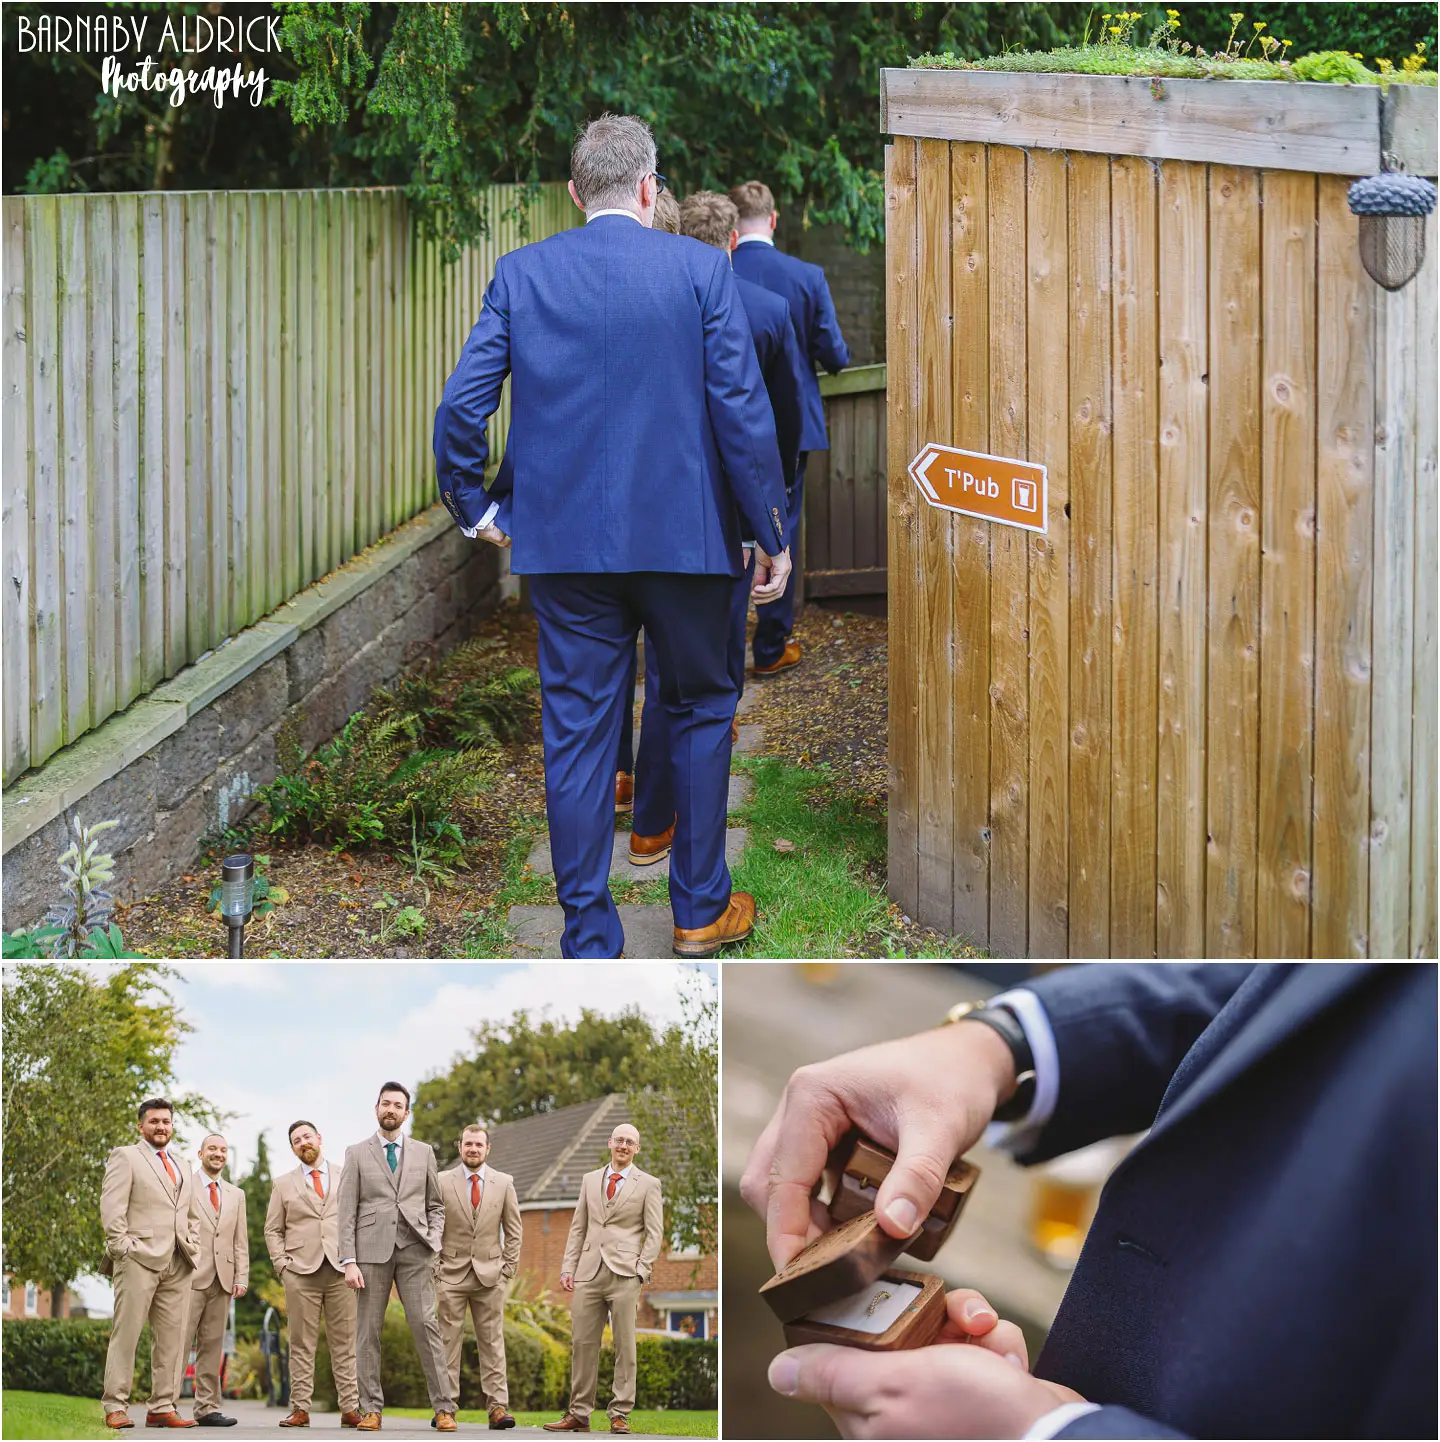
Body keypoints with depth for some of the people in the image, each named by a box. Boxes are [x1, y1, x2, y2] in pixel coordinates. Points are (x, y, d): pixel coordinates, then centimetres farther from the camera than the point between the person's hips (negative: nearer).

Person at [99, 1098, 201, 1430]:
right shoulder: (125, 1157, 4)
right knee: (126, 1333, -6)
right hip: (139, 1259, -6)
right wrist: (121, 1247, -13)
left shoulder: (182, 1166, 24)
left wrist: (192, 1247, 12)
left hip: (177, 1265, 6)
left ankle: (162, 1408, 6)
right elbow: (111, 1206, -5)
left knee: (171, 1338, 3)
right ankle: (115, 1407, -4)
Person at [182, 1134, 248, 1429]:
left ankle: (207, 1409, 6)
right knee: (178, 1342, -8)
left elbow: (240, 1241, 17)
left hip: (223, 1280, 5)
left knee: (212, 1346, 4)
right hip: (190, 1275, -5)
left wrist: (241, 1277, 6)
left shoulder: (236, 1194, 19)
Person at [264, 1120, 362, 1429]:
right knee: (302, 1344, -1)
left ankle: (350, 1408, 0)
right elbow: (273, 1230, 12)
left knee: (345, 1343, -1)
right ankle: (300, 1409, 0)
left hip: (341, 1270, 0)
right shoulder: (283, 1185, 13)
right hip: (301, 1272, 0)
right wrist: (282, 1264, -1)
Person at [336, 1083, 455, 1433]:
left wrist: (434, 1244, 0)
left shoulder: (423, 1153, 13)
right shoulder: (356, 1154, 8)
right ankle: (371, 1410, 6)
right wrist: (348, 1261, -6)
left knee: (425, 1324, -8)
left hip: (413, 1250, 0)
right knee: (368, 1331, 0)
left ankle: (444, 1408, -7)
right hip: (372, 1250, 0)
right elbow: (346, 1212, 3)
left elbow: (435, 1205, 16)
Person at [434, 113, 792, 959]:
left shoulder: (522, 273, 0)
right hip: (684, 533, -1)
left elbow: (463, 405, -3)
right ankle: (701, 909, 23)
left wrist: (474, 503, 12)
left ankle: (590, 944, 9)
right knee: (701, 708, 17)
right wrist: (772, 533, 1)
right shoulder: (699, 271, -5)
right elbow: (744, 412, -7)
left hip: (566, 540, 1)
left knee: (578, 731, 6)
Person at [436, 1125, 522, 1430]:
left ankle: (498, 1406, -2)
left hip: (490, 1275, 1)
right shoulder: (441, 1182, 4)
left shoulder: (503, 1183, 7)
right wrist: (435, 1265, -1)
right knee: (448, 1341, -1)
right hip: (452, 1275, -1)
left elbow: (513, 1230, 10)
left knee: (492, 1342, -1)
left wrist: (508, 1268, 3)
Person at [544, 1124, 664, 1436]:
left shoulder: (648, 1184, 5)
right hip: (589, 1272, 3)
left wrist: (641, 1271, -9)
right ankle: (579, 1414, 7)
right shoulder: (590, 1180, 15)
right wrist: (568, 1267, 5)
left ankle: (620, 1414, 3)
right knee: (582, 1344, 2)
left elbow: (654, 1233, 1)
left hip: (624, 1273, -3)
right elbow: (578, 1228, 15)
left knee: (625, 1345, -2)